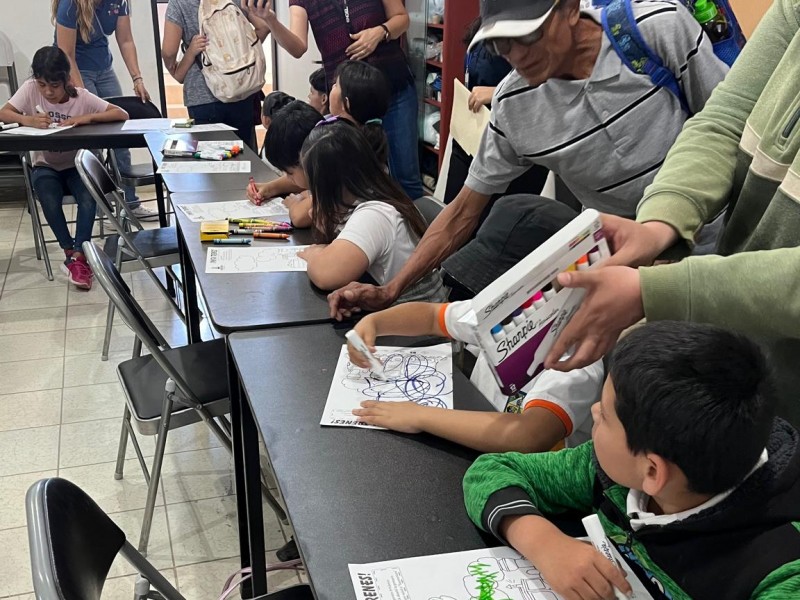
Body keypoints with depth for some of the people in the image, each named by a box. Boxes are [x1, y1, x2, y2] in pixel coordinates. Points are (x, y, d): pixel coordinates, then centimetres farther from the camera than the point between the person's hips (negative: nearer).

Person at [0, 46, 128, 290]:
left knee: (89, 199, -30)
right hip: (46, 167, 1)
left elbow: (122, 114, -18)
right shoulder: (30, 89, -9)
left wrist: (88, 118, -32)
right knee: (50, 202, -30)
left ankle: (78, 256, -20)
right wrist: (28, 120, -32)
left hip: (77, 166, 0)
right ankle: (72, 253, -13)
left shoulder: (82, 97, -12)